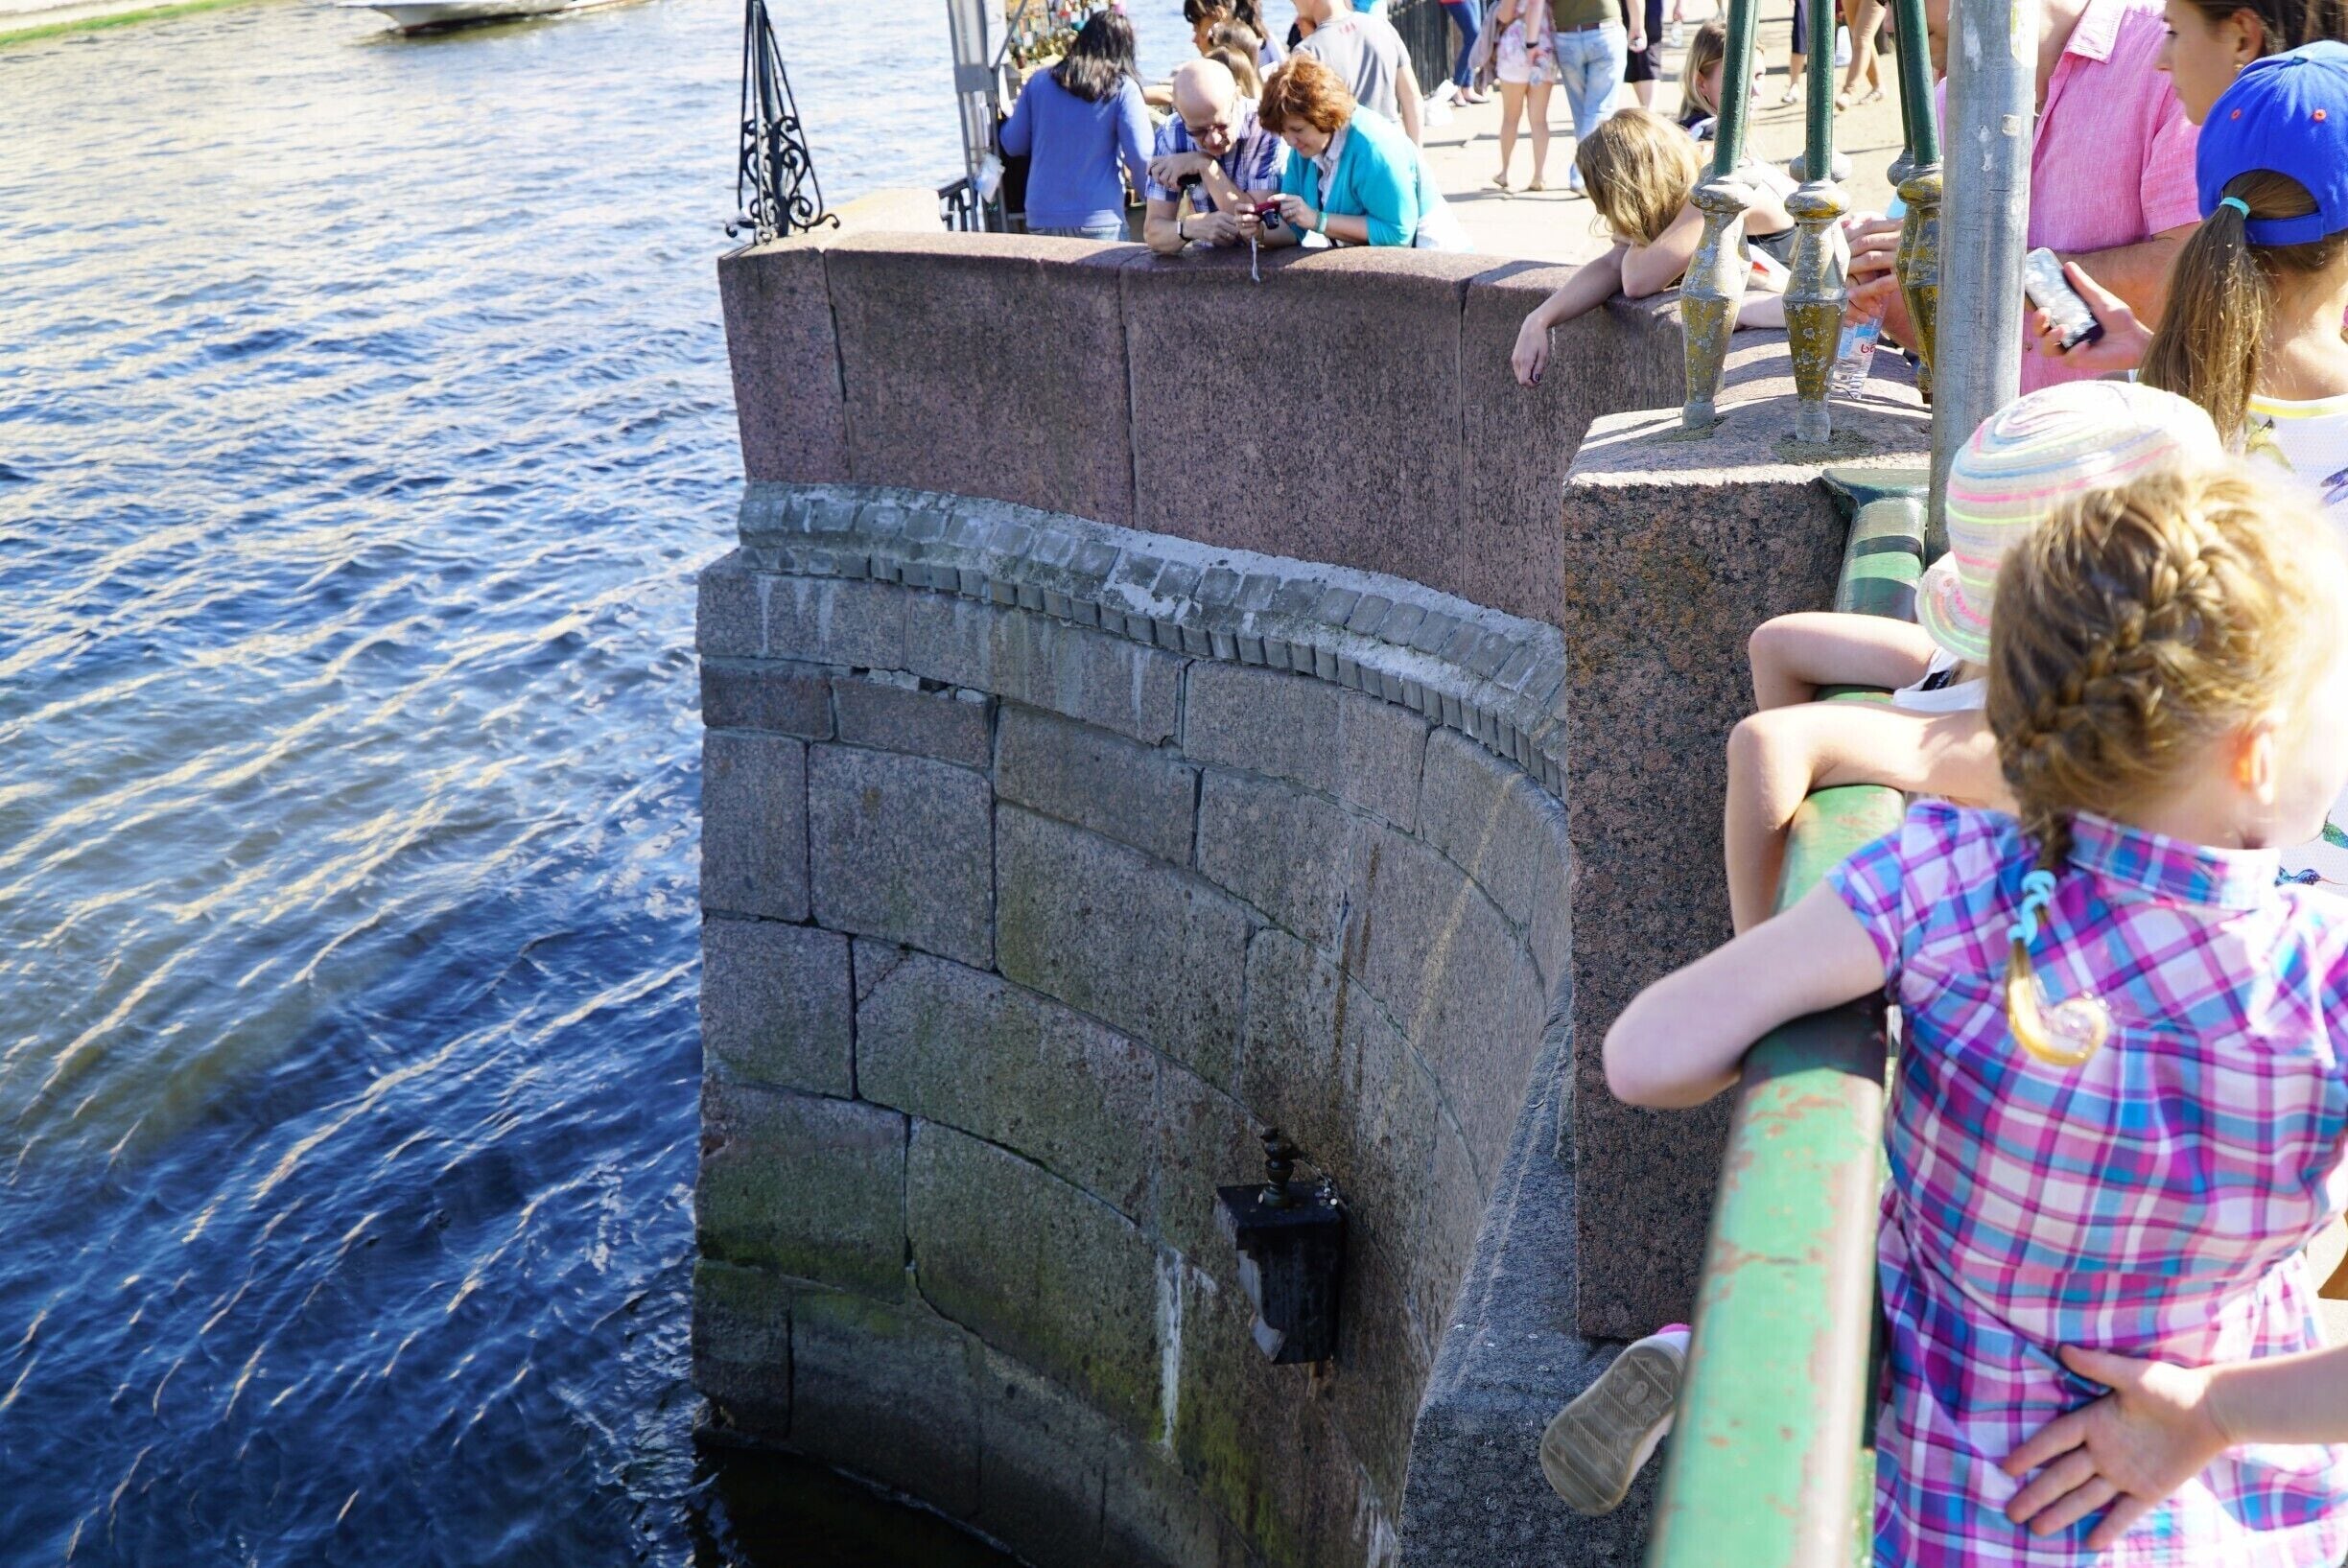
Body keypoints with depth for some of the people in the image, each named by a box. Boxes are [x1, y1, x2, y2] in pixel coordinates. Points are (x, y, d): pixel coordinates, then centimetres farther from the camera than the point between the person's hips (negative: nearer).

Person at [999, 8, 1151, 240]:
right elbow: (1140, 157, -10)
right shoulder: (1123, 88, -4)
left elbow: (1013, 145, 13)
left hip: (1041, 220, 4)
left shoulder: (1039, 81, 6)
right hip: (1099, 221, -4)